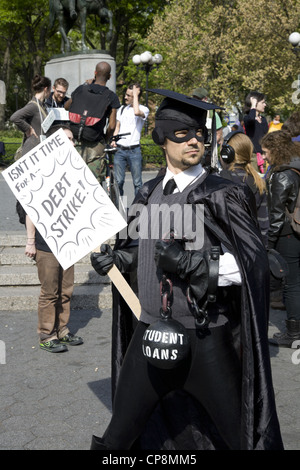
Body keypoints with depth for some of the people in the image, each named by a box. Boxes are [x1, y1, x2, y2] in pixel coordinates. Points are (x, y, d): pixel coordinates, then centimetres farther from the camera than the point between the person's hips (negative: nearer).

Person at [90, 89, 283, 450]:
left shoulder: (222, 196, -8)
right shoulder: (148, 194, 7)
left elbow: (254, 261, -14)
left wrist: (194, 265, -23)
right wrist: (117, 259, 3)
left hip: (206, 336, -4)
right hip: (151, 333, 4)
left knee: (241, 434, 9)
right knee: (120, 433, 17)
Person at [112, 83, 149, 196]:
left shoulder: (144, 109, -1)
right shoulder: (122, 109, 15)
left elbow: (137, 112, -25)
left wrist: (135, 93, -14)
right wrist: (113, 140, 0)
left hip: (134, 150, -3)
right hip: (120, 150, 4)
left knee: (137, 182, 2)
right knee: (118, 181, 1)